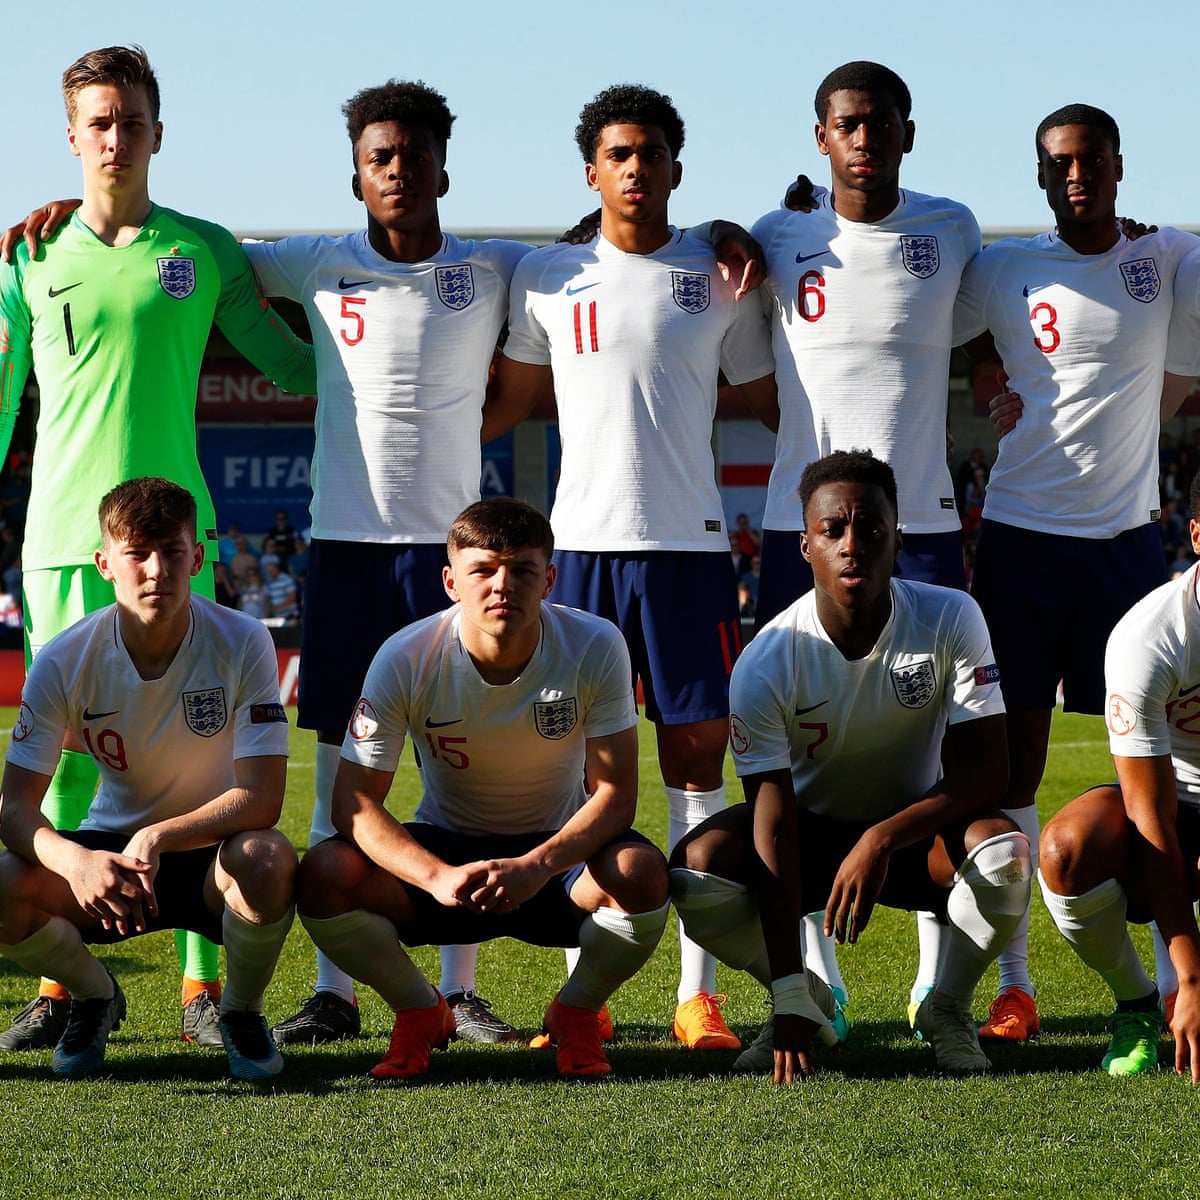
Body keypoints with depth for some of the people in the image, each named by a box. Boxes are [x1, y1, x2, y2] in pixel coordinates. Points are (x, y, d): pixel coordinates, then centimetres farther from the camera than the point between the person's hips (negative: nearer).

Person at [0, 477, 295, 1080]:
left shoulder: (242, 643, -18)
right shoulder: (64, 661, -14)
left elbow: (262, 798, -22)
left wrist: (157, 840, -39)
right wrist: (76, 861, -39)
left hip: (212, 849, -2)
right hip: (107, 850, 2)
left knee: (268, 861, -38)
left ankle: (241, 1012, -4)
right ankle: (94, 996, 6)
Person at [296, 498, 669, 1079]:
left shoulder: (595, 648, -18)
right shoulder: (406, 658, -18)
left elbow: (615, 792, -18)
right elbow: (354, 801, -19)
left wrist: (536, 867, -37)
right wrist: (438, 876, -37)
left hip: (558, 849, 0)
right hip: (445, 850, 1)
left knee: (640, 873, -34)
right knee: (324, 875, -28)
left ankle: (576, 1014, -1)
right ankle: (420, 1012, 3)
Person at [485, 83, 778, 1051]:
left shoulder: (717, 279, 8)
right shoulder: (546, 278, 8)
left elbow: (773, 404, 15)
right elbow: (510, 400, 19)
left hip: (690, 543, 0)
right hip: (583, 539, 0)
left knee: (697, 754, -1)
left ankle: (699, 991, 2)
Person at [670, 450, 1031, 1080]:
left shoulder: (950, 620, -18)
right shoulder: (767, 662, -21)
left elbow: (984, 770, -19)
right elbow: (774, 823, -25)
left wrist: (882, 839, -36)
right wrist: (789, 997, -32)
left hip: (916, 827, 0)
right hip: (813, 830, 0)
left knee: (1004, 853, -34)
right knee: (695, 866, -29)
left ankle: (947, 1007, -5)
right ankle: (809, 1006, -1)